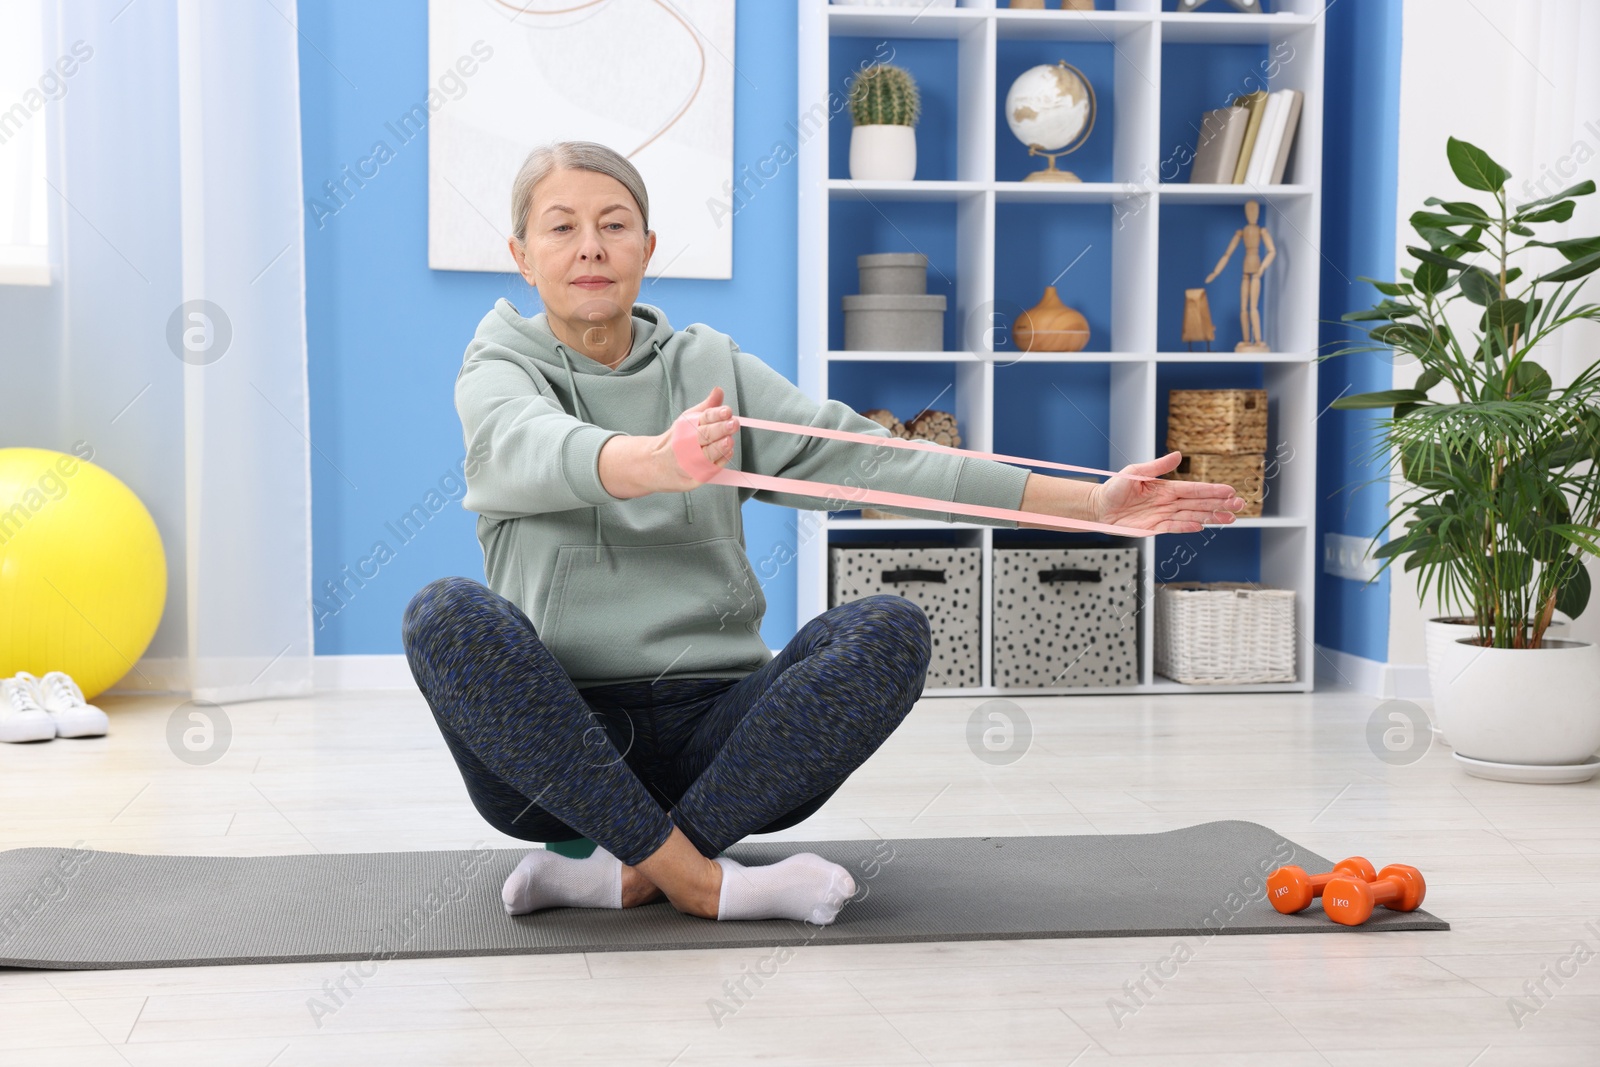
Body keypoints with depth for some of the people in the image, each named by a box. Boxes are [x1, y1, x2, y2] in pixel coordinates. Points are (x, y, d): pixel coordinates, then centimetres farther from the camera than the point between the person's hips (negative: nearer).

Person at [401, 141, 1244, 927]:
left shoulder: (712, 367, 11)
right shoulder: (500, 372, 3)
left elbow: (862, 455, 1)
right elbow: (540, 451, -21)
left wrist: (1092, 502, -9)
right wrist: (657, 463, -46)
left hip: (710, 728, 2)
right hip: (553, 743, -2)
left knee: (888, 630, -22)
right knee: (446, 614, -30)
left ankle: (622, 872, -23)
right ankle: (698, 878, -25)